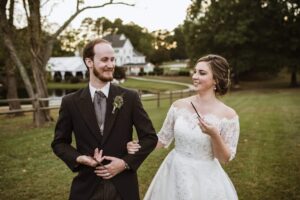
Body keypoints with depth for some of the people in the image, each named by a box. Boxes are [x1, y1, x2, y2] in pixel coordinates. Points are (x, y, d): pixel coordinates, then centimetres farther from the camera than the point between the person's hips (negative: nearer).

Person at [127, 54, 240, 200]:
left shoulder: (228, 115, -12)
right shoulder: (179, 105, -4)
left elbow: (225, 158, -9)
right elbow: (163, 138, 5)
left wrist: (214, 135, -25)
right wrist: (139, 147, -9)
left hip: (205, 180, -3)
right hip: (174, 174, 3)